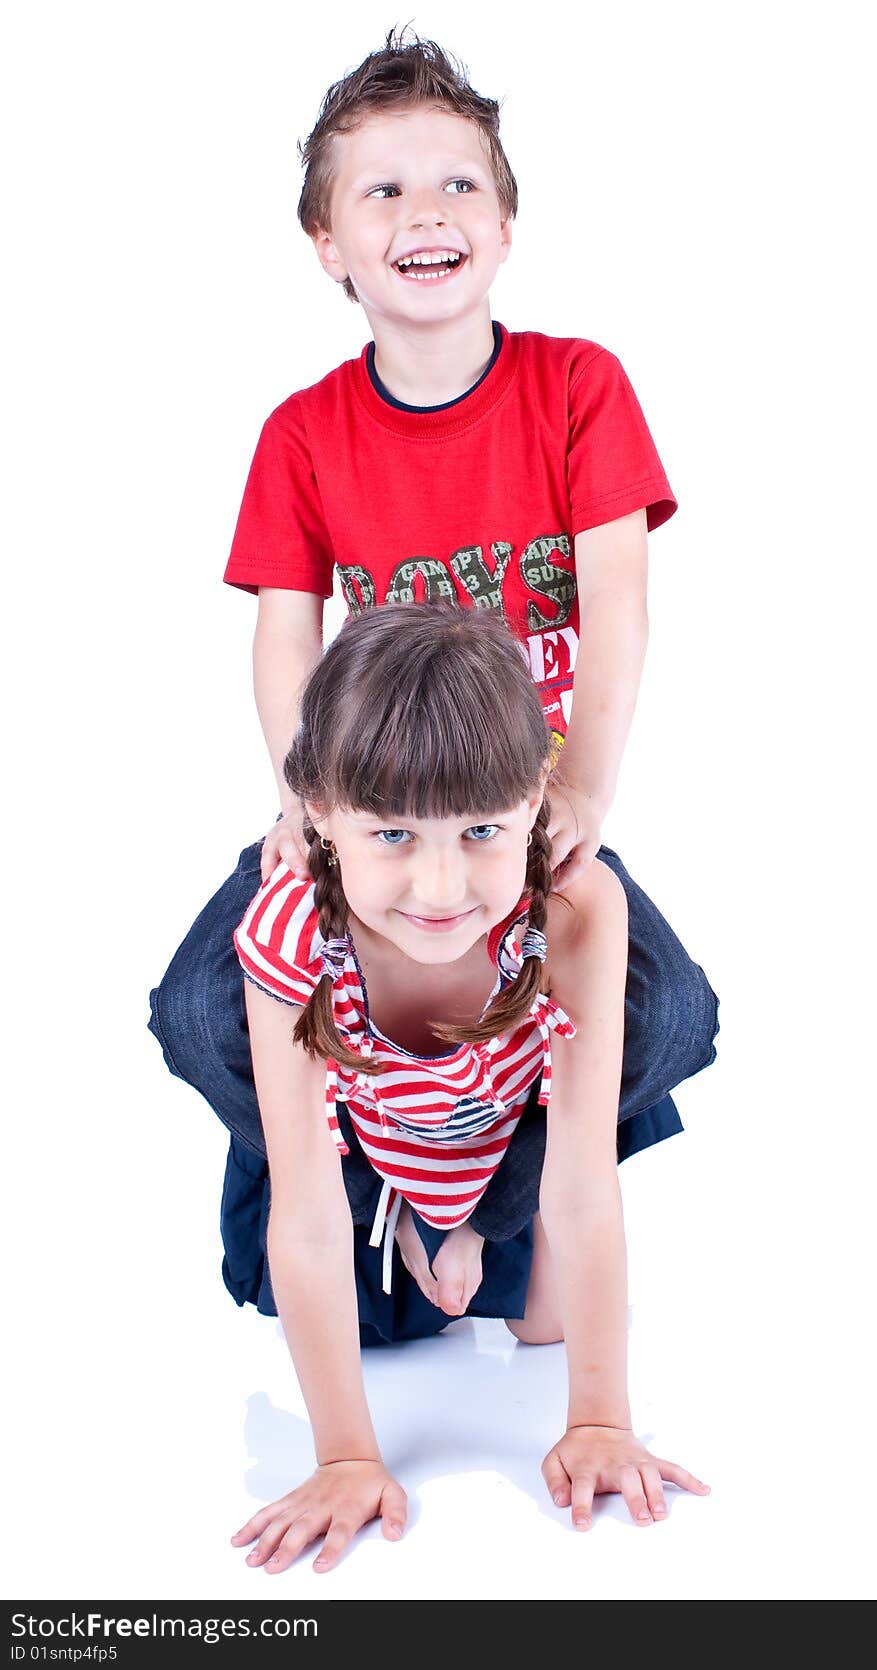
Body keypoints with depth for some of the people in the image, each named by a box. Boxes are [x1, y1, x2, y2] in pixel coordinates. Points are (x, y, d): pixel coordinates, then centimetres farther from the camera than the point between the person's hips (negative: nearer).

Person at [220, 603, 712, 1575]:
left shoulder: (576, 913, -40)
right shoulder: (290, 935, -39)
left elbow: (581, 1189, -36)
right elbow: (308, 1215, -37)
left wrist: (598, 1422, -35)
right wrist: (347, 1457, -37)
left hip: (515, 1142, 0)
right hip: (363, 1148, 1)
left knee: (541, 1312, -8)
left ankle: (471, 1229, 20)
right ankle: (406, 1227, 22)